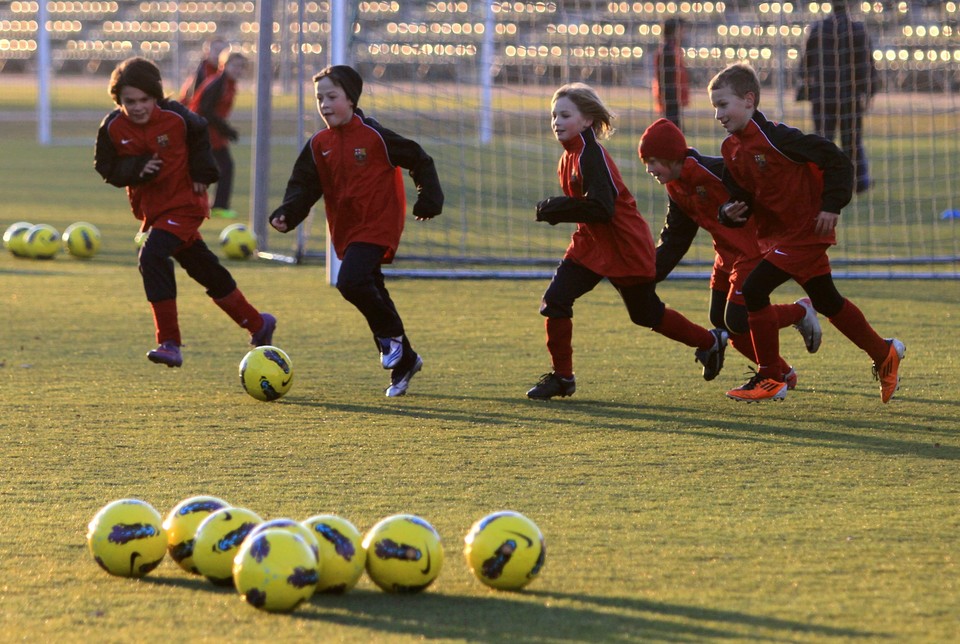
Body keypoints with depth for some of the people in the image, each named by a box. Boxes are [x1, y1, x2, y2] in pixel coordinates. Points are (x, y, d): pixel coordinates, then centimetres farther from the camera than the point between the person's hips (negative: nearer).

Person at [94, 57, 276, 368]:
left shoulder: (175, 117, -14)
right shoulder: (112, 128, -9)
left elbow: (200, 135, 6)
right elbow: (106, 168, -3)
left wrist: (202, 172, -1)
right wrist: (135, 169, -20)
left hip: (184, 204, -5)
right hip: (150, 210, 5)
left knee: (152, 257, -26)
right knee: (204, 269, 16)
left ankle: (170, 343, -24)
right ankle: (257, 324, 35)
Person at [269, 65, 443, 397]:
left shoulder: (373, 135, -10)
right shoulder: (319, 145, 6)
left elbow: (419, 160, -2)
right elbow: (304, 186, 5)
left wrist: (429, 198, -5)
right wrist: (286, 214, -12)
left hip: (378, 225, -7)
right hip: (346, 230, 7)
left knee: (351, 281, -25)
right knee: (372, 292, 11)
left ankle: (391, 334, -3)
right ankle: (404, 361, 23)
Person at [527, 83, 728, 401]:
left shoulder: (591, 154, -22)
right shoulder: (569, 157, 6)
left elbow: (601, 208, -29)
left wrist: (554, 208, -25)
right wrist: (555, 211, 2)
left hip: (626, 248, -8)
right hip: (591, 245, 8)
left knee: (646, 314, 10)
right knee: (554, 300, -8)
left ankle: (711, 342, 33)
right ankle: (561, 377, 2)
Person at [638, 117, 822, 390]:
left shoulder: (715, 171, -24)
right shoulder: (676, 189, 6)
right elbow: (674, 239, 13)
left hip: (753, 250, -9)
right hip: (727, 255, 9)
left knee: (737, 321, -15)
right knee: (720, 320, 8)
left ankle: (801, 311, 9)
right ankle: (781, 373, 21)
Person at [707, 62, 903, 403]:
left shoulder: (774, 136, -22)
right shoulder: (731, 149, 3)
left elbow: (837, 160, -18)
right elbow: (739, 193, 9)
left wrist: (832, 205, -18)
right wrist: (731, 213, -13)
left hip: (806, 230, -9)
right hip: (774, 233, 9)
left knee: (754, 290, -17)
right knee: (827, 301, 20)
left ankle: (769, 378, -8)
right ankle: (884, 354, 38)